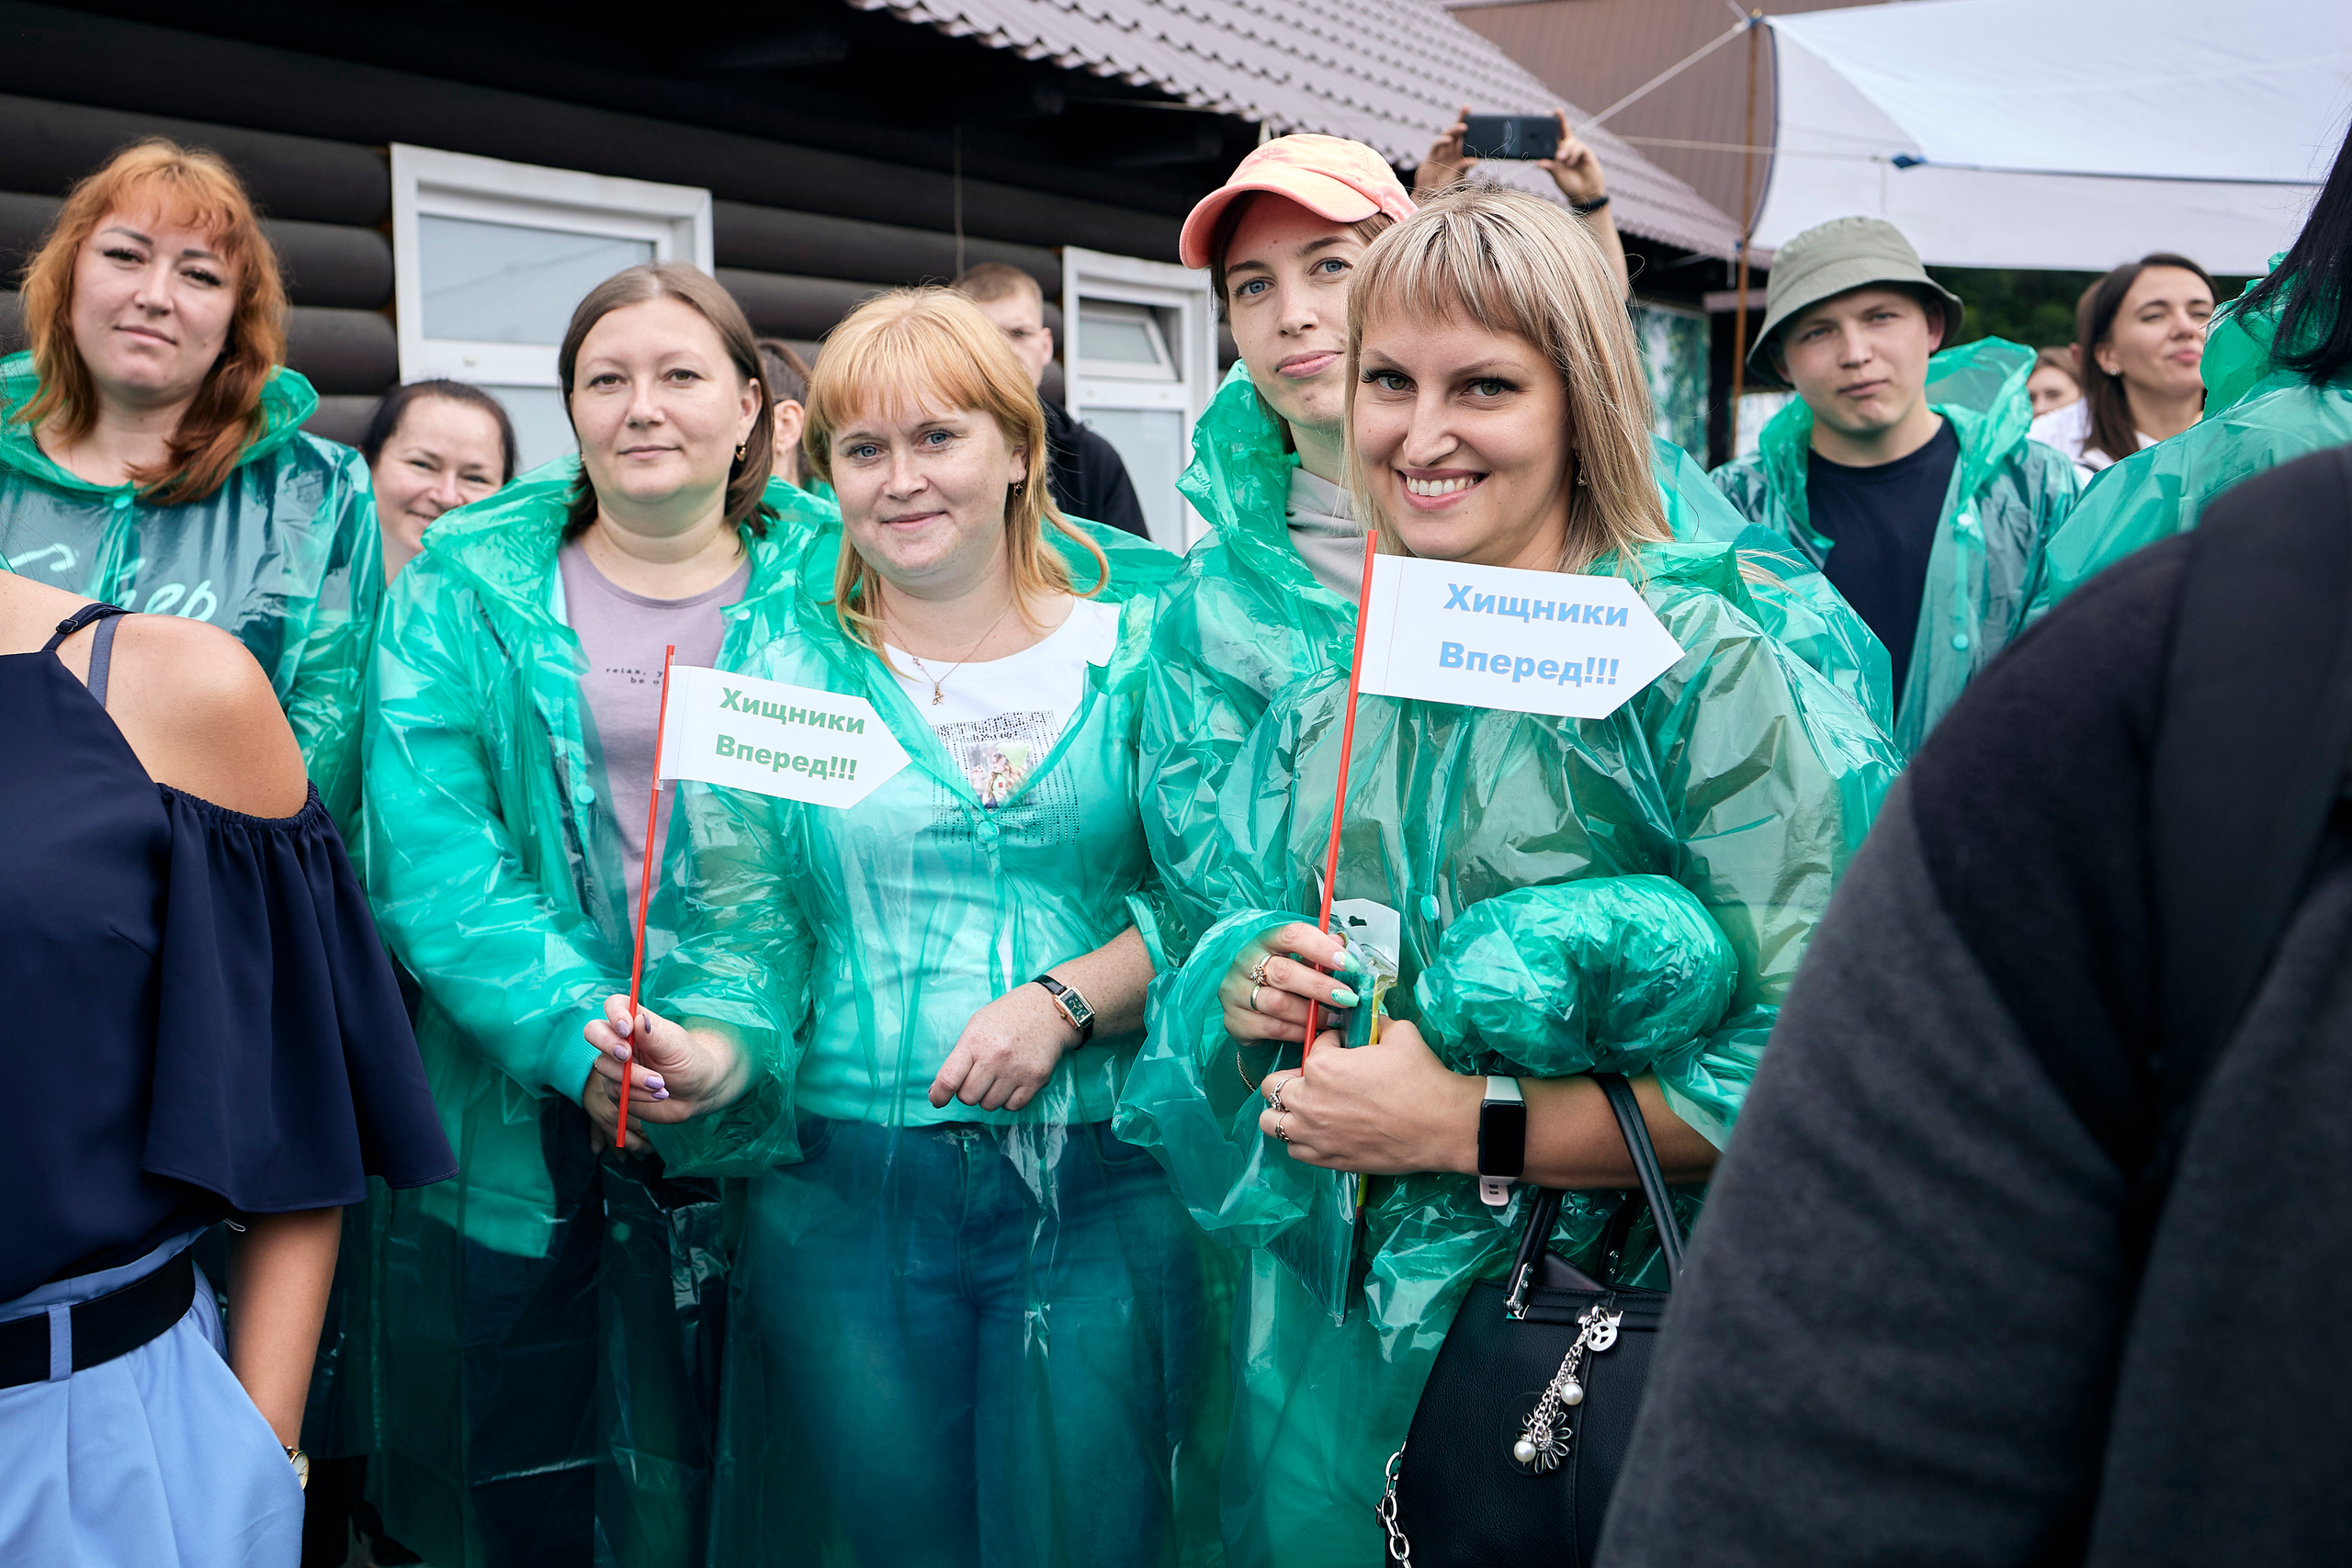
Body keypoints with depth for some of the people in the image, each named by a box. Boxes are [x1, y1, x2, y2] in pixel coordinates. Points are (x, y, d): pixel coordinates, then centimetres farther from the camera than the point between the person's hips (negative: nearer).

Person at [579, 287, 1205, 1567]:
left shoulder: (1138, 643, 3)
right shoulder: (779, 675, 5)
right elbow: (743, 931, 1)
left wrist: (1066, 1000, -15)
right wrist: (715, 1056, -18)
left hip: (1101, 1195, 0)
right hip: (848, 1197, 1)